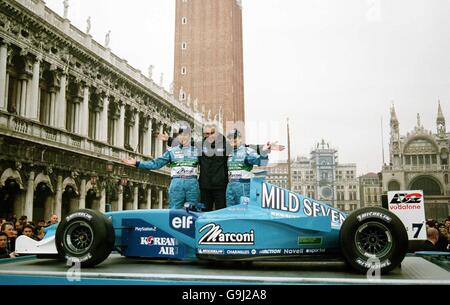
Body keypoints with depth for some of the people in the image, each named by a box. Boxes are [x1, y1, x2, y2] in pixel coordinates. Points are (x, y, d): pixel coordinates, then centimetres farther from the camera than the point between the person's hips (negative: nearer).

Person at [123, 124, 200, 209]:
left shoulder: (196, 150, 13)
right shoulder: (172, 151, 11)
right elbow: (156, 163, 8)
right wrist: (137, 163, 2)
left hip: (192, 183, 1)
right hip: (177, 183, 0)